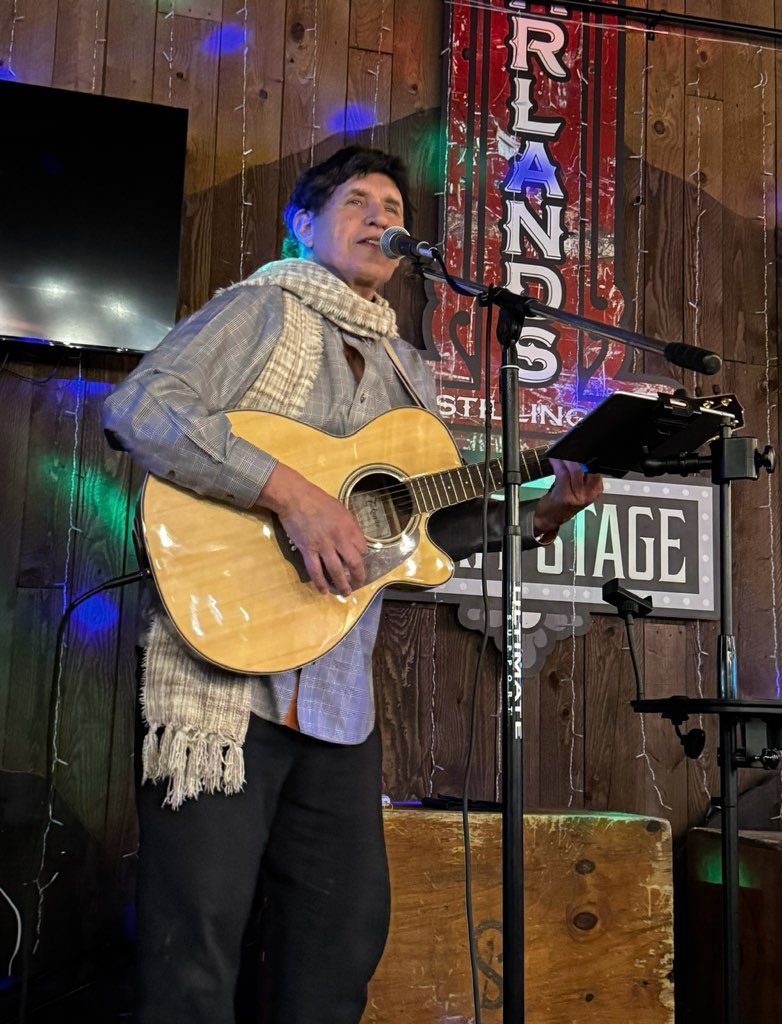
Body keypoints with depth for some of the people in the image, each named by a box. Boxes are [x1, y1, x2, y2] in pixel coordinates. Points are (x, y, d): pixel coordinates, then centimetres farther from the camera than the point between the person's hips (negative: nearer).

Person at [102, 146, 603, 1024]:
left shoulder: (406, 372, 19)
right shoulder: (262, 309, -1)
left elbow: (440, 525, 20)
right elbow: (137, 409, -17)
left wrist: (546, 511, 4)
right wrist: (291, 492, -24)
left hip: (340, 694, 7)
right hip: (225, 671, -7)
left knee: (343, 936, 12)